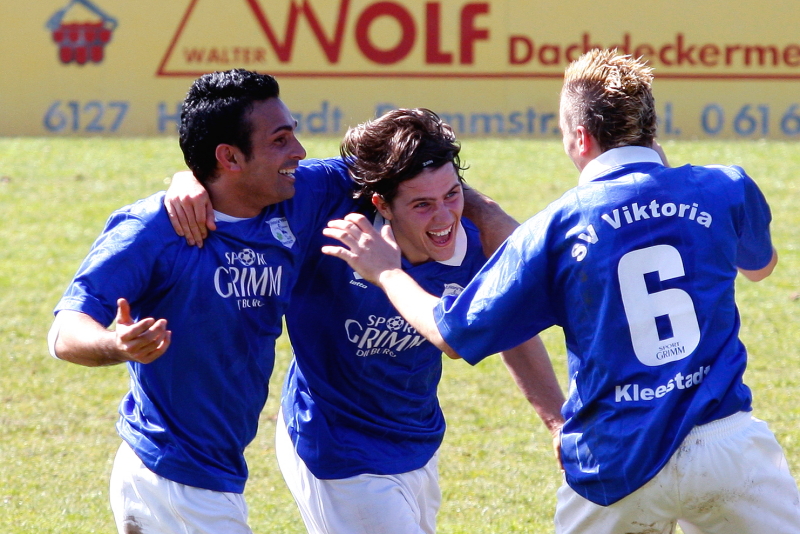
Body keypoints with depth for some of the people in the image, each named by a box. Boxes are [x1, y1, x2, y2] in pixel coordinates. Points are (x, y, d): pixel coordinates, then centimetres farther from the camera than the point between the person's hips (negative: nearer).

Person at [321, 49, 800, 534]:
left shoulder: (556, 226, -2)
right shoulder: (726, 189, 3)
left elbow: (456, 334, 3)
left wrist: (386, 272, 21)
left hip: (617, 471, 0)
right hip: (729, 446, 0)